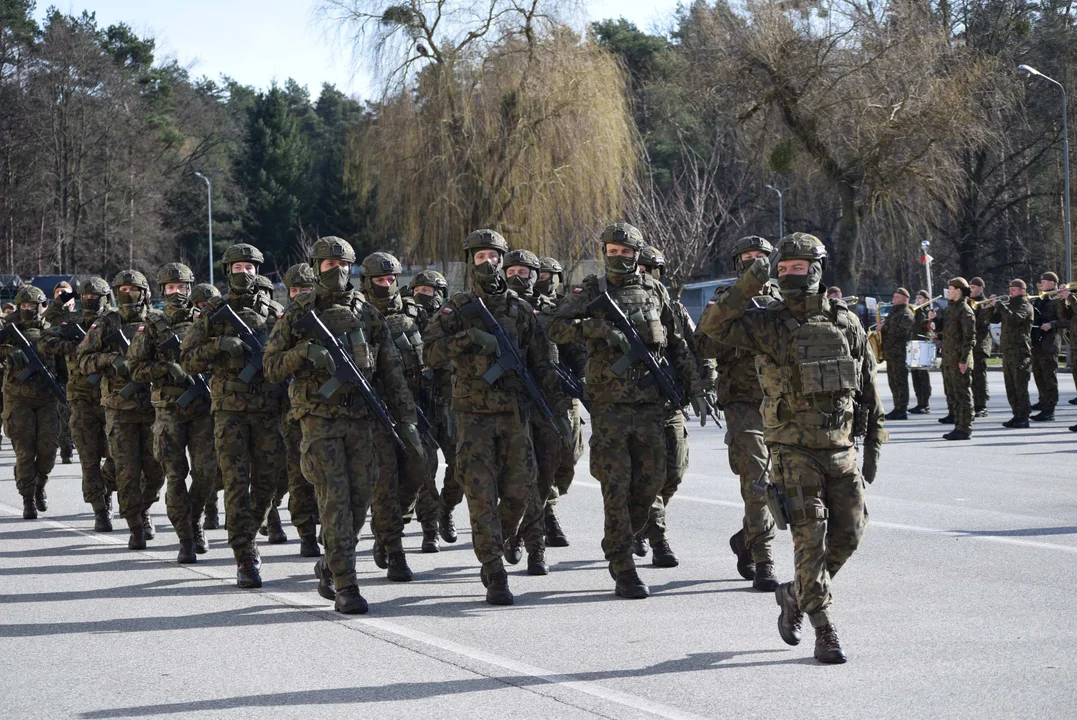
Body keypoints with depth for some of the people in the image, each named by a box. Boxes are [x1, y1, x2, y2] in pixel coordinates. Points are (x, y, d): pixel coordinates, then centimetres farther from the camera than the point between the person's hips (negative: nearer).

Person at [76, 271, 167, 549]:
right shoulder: (105, 325, 4)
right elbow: (84, 361, 1)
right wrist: (111, 359, -18)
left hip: (154, 407, 1)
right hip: (120, 410, -1)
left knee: (156, 470, 5)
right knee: (127, 471, -5)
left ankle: (143, 510, 31)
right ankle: (136, 528, 2)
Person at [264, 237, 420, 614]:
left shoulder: (367, 313, 10)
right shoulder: (298, 314, 2)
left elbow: (391, 369, 11)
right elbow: (272, 368, 2)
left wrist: (405, 419, 6)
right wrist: (304, 352, -17)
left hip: (361, 419, 3)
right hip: (320, 419, -3)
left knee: (359, 499, 6)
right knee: (335, 501, -10)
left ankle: (330, 565, 29)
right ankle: (345, 587, -8)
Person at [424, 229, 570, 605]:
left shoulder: (521, 310, 9)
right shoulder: (457, 308, 2)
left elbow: (542, 365, 12)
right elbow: (431, 352, -10)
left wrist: (558, 411, 8)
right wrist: (469, 338, -23)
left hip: (515, 413, 3)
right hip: (474, 415, -3)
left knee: (519, 490, 2)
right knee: (482, 495, -6)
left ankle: (492, 551, 26)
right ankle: (495, 576, -5)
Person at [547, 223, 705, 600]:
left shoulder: (654, 291, 11)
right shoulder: (590, 292, 2)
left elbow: (677, 345, 17)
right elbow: (557, 329, -11)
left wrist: (695, 388, 12)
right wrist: (600, 327, -24)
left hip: (650, 403, 3)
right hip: (609, 403, -3)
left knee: (652, 480, 5)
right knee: (616, 485, -5)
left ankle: (617, 542, 28)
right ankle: (623, 570, -2)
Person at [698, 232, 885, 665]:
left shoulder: (845, 323, 5)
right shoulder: (766, 324, -3)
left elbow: (868, 389, 11)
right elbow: (713, 325, -19)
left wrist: (873, 446, 10)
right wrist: (748, 287, -26)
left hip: (842, 447, 4)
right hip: (794, 450, -3)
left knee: (848, 534, 4)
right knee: (810, 538, -8)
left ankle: (795, 596, 28)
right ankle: (824, 632, -2)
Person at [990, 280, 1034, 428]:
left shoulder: (1025, 306, -7)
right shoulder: (1008, 305, 18)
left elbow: (1014, 318, -25)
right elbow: (994, 319, 14)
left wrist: (999, 305, -21)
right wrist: (993, 306, -2)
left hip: (1020, 351, -8)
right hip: (1007, 351, 8)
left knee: (1020, 386, -8)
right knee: (1011, 387, 9)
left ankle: (1024, 418, -6)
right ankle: (1017, 415, 15)